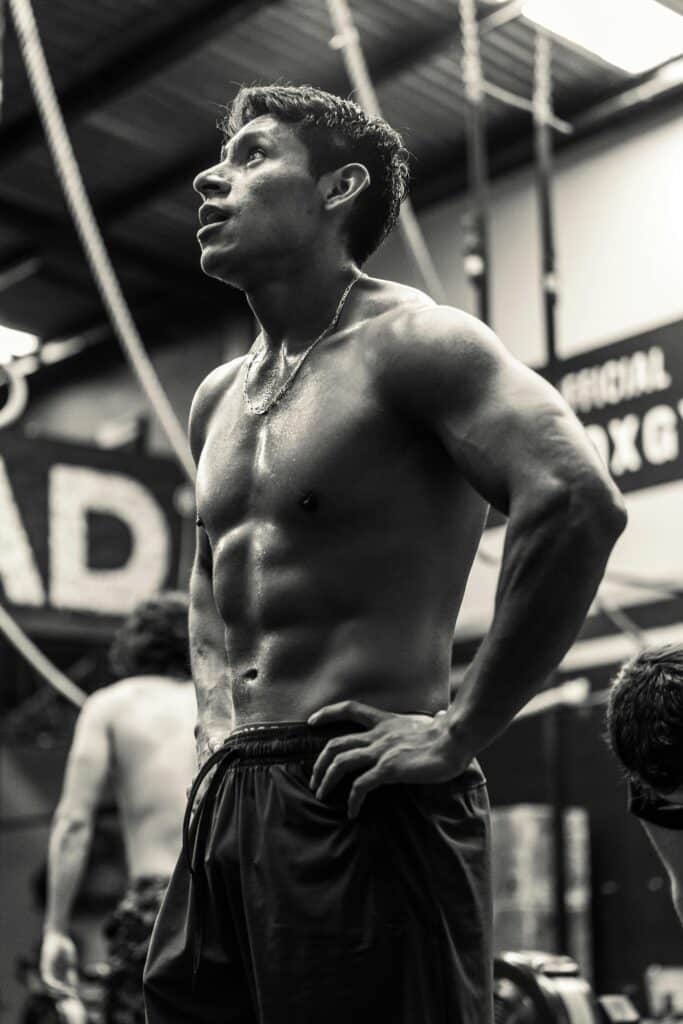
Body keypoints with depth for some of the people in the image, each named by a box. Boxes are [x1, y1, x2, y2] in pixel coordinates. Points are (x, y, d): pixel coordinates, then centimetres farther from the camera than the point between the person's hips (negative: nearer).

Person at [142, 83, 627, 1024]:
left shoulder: (410, 342, -7)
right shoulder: (217, 399, 17)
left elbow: (579, 503, -23)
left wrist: (459, 734, -21)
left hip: (363, 805, -7)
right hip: (224, 807, 8)